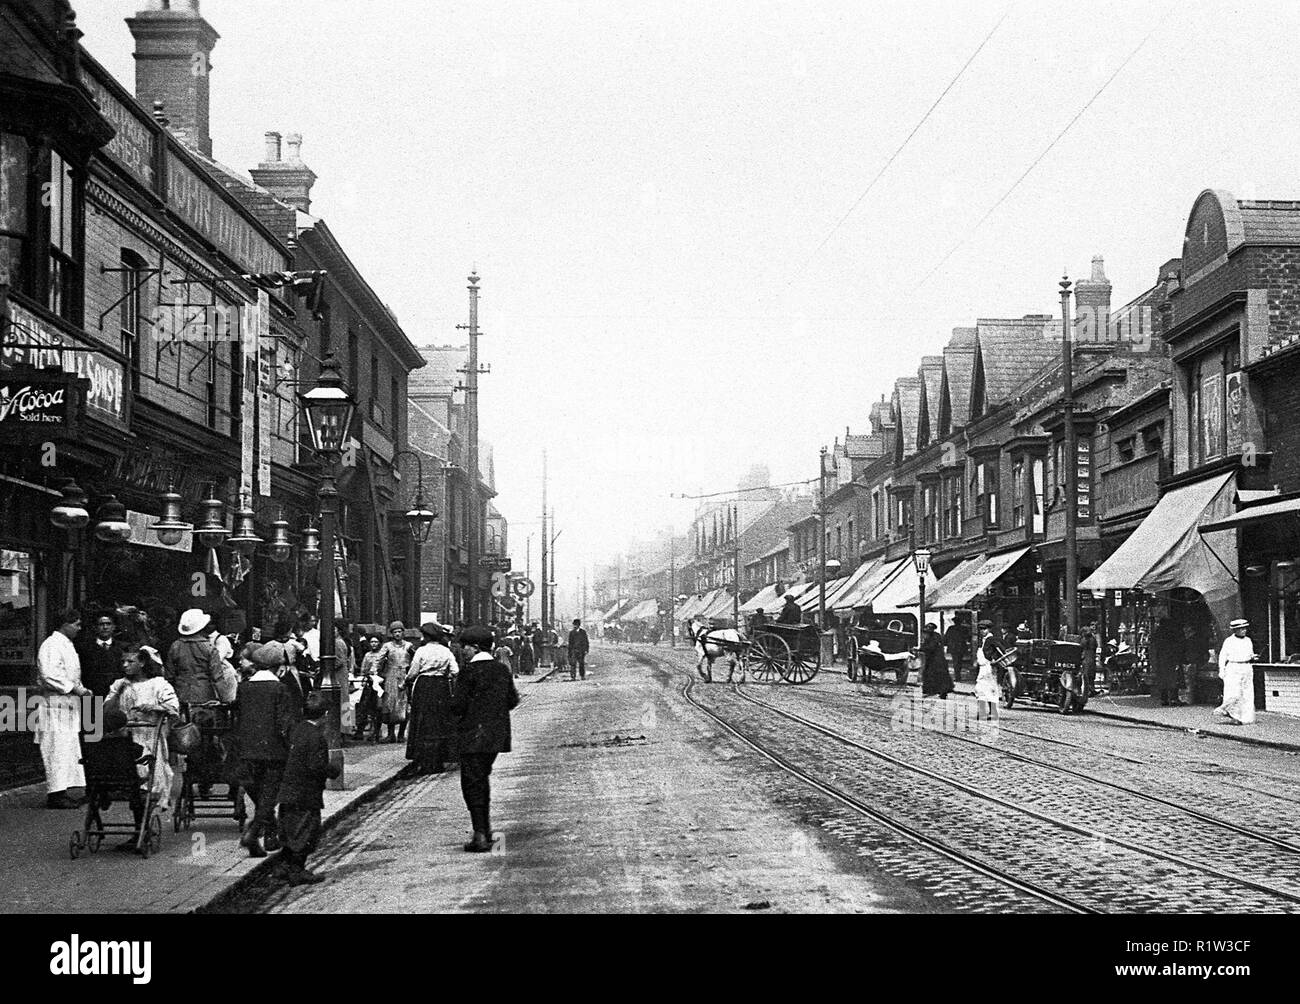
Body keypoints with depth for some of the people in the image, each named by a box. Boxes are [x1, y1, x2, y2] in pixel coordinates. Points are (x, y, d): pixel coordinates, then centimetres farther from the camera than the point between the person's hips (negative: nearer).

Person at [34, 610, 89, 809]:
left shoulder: (67, 645, 19)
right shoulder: (52, 645, -12)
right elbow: (49, 675, -22)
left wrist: (81, 689, 12)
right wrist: (73, 688, -19)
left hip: (69, 706, 10)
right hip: (55, 705, -10)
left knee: (70, 750, 10)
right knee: (57, 749, -9)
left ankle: (61, 792, 14)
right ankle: (55, 795, -7)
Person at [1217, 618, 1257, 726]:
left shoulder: (1248, 640, 13)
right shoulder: (1229, 641, -3)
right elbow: (1223, 656, -2)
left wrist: (1253, 657, 1)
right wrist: (1221, 670, -8)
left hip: (1246, 669, 5)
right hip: (1233, 669, -5)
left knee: (1247, 694, 0)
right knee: (1234, 694, -14)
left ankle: (1246, 718, 3)